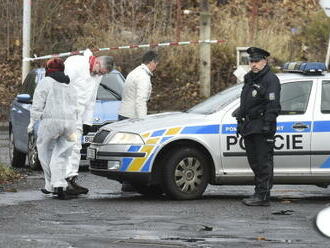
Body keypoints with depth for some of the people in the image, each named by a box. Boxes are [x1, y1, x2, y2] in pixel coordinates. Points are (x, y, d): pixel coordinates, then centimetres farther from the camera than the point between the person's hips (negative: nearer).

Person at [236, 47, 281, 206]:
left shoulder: (271, 80, -8)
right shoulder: (249, 79, 21)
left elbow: (273, 105, -15)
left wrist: (267, 124, -22)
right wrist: (240, 122, 24)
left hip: (262, 128, -9)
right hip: (249, 128, 9)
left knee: (263, 162, -9)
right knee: (254, 162, 11)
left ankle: (262, 195, -11)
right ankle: (260, 193, 16)